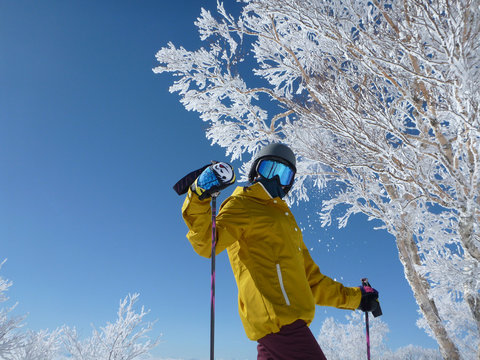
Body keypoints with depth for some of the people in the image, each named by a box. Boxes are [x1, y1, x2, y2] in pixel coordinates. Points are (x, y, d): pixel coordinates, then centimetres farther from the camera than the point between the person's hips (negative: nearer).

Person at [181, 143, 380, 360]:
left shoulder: (284, 218, 28)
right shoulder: (242, 205, 4)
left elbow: (311, 279, 32)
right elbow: (207, 244, -14)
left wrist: (354, 297, 33)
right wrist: (199, 198, -29)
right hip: (277, 314, -8)